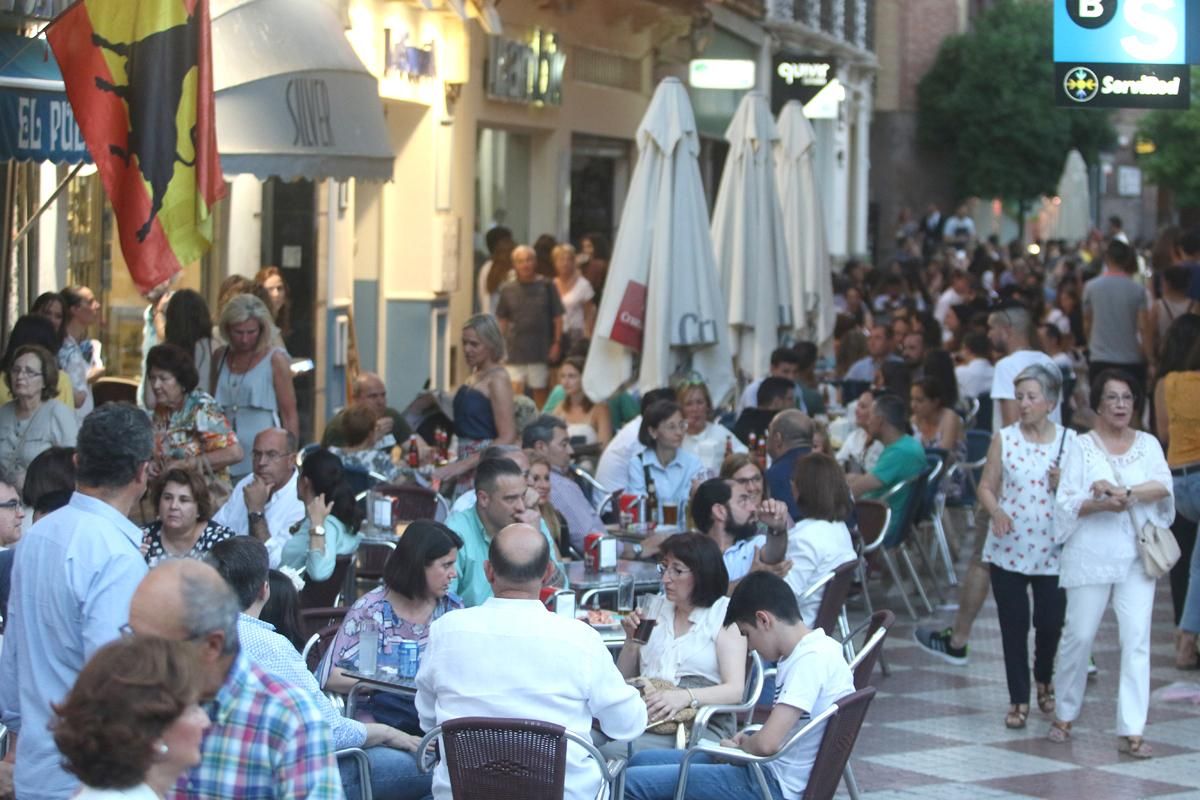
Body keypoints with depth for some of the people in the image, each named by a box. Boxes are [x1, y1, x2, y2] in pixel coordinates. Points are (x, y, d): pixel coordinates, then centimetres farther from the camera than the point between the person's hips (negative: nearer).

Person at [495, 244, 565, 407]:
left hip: (540, 350, 0)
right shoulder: (507, 289, 3)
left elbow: (557, 318, 2)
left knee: (539, 391, 10)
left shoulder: (546, 286, 0)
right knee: (515, 392, -8)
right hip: (515, 350, 0)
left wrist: (557, 343, -4)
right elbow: (501, 320, 10)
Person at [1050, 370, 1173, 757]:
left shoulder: (1148, 445, 10)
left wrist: (1125, 493, -21)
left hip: (1136, 555, 2)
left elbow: (1163, 486, -7)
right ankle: (1065, 715, 22)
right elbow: (1066, 502, -3)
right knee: (1079, 635, 3)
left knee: (1137, 639, -6)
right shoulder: (1081, 447, 4)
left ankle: (1131, 731, -6)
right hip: (1091, 554, -2)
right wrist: (1101, 504, -20)